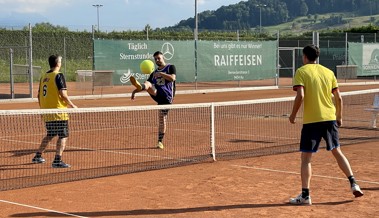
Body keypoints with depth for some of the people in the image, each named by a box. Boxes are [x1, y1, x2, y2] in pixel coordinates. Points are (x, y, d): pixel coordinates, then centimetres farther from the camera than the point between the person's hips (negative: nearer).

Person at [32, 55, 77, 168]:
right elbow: (63, 94, -17)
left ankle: (38, 156, 29)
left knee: (49, 135, 22)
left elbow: (39, 95, 15)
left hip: (46, 112, 8)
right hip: (58, 112, -8)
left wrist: (42, 108, 26)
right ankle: (57, 161, -10)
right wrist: (72, 105, -7)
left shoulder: (43, 76, 11)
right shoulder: (58, 75, -10)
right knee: (63, 136, -3)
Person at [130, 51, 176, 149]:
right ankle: (138, 85, -63)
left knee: (162, 119, -2)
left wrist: (161, 74, -20)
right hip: (156, 94, 4)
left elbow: (172, 78, -10)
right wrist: (135, 91, 12)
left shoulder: (171, 67, 8)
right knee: (147, 84, -27)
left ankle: (160, 142, 7)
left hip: (166, 96, -3)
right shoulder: (154, 73, 22)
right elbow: (147, 84, 24)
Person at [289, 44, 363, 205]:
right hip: (330, 118, 4)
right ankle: (353, 184, 13)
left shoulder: (301, 72, -3)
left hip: (311, 121, -4)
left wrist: (293, 115, -4)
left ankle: (305, 195, -1)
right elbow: (338, 97, 8)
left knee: (306, 157, 2)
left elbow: (300, 96, -16)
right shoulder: (328, 72, 10)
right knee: (337, 152, 19)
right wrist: (339, 117, 19)